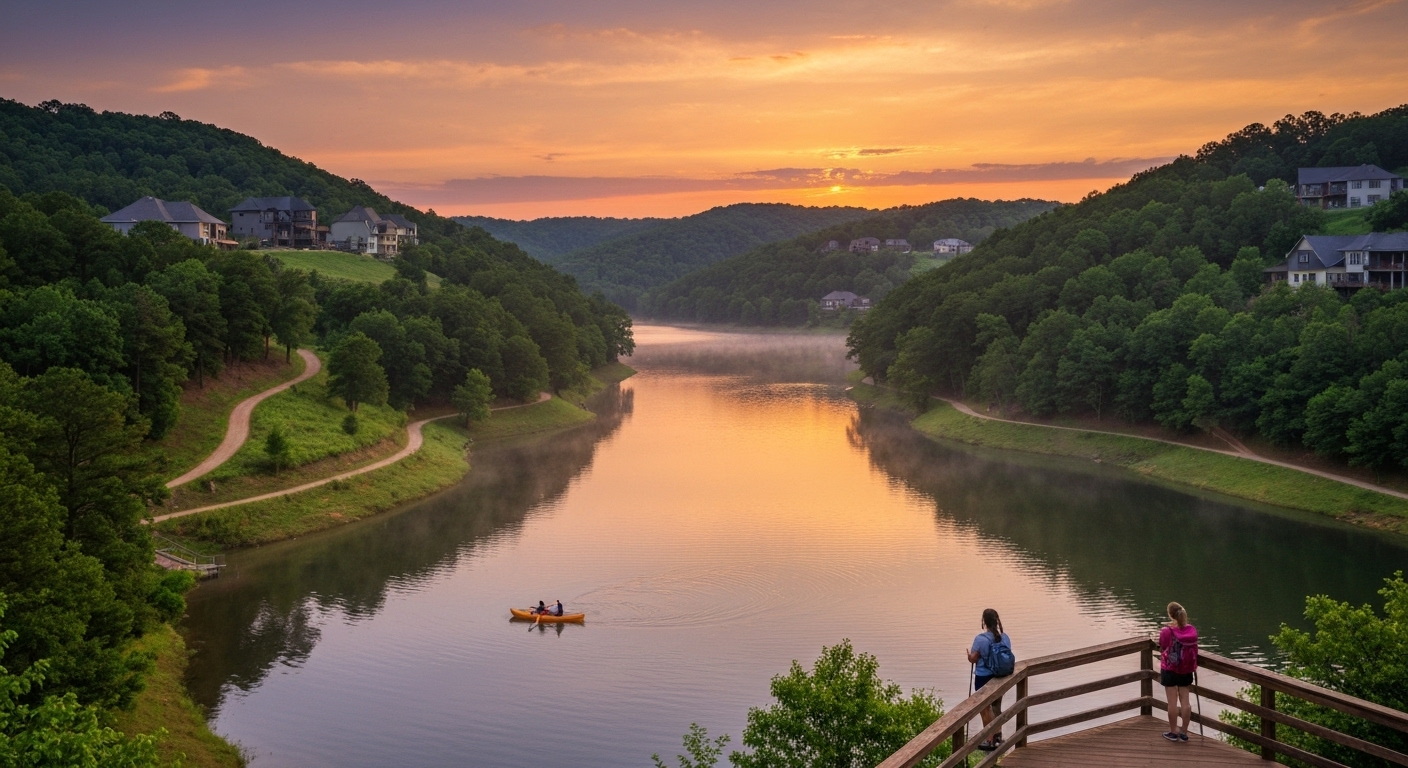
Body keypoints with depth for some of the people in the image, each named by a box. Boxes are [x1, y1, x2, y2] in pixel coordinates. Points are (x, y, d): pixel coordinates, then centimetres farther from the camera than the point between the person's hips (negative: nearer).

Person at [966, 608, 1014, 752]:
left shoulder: (981, 639, -20)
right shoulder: (1005, 637, -4)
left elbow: (973, 659, -15)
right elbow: (1007, 655, 5)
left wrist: (969, 656, 8)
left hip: (984, 677, -6)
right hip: (1000, 677, 6)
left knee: (985, 709, 8)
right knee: (996, 707, 23)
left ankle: (990, 741, 11)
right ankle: (997, 735, 35)